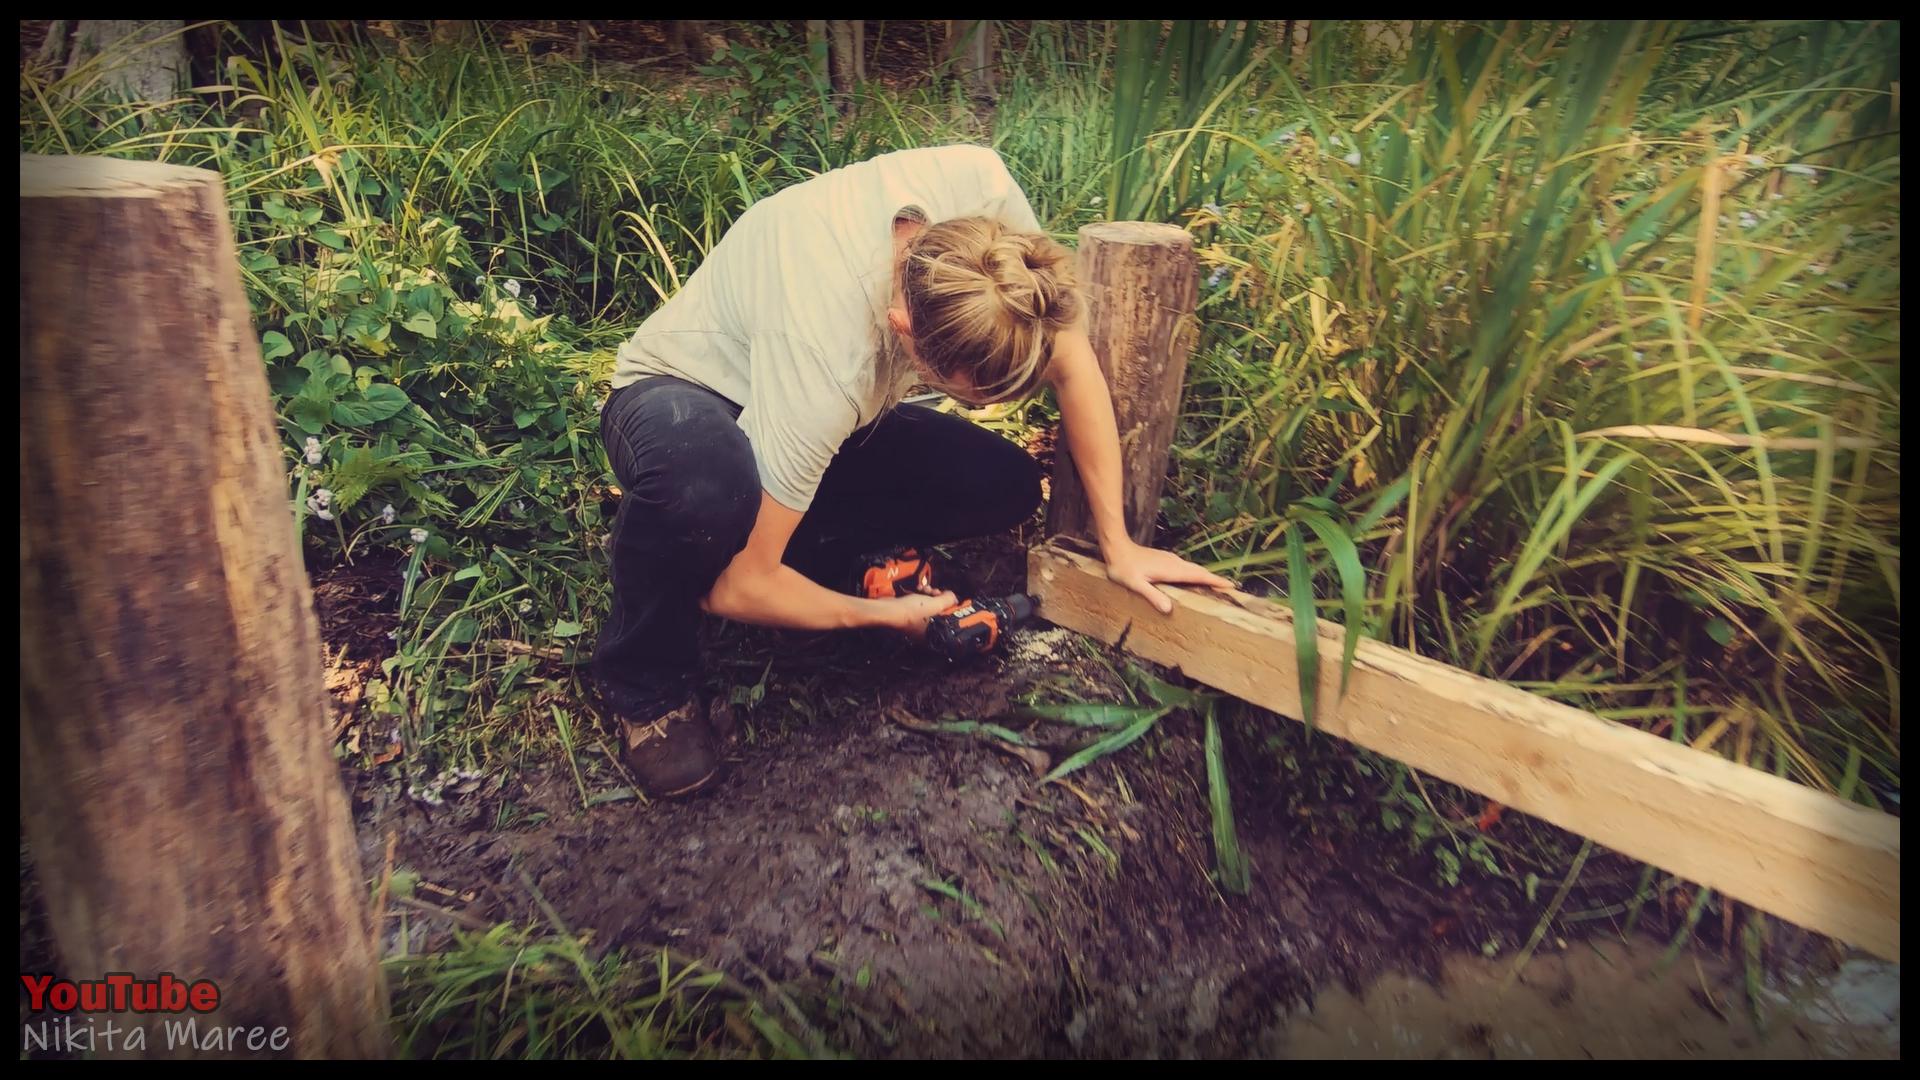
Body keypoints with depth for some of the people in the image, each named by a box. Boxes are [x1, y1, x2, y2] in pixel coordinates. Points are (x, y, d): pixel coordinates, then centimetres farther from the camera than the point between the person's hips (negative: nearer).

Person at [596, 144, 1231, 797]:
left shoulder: (980, 188, -28)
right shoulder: (824, 370, -42)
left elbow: (1073, 367, -14)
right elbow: (735, 588, -33)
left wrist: (1118, 544, -12)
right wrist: (885, 616, -15)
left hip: (830, 406, 5)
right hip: (684, 397, -5)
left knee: (1008, 487, -15)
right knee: (703, 483, -43)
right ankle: (644, 681, -12)